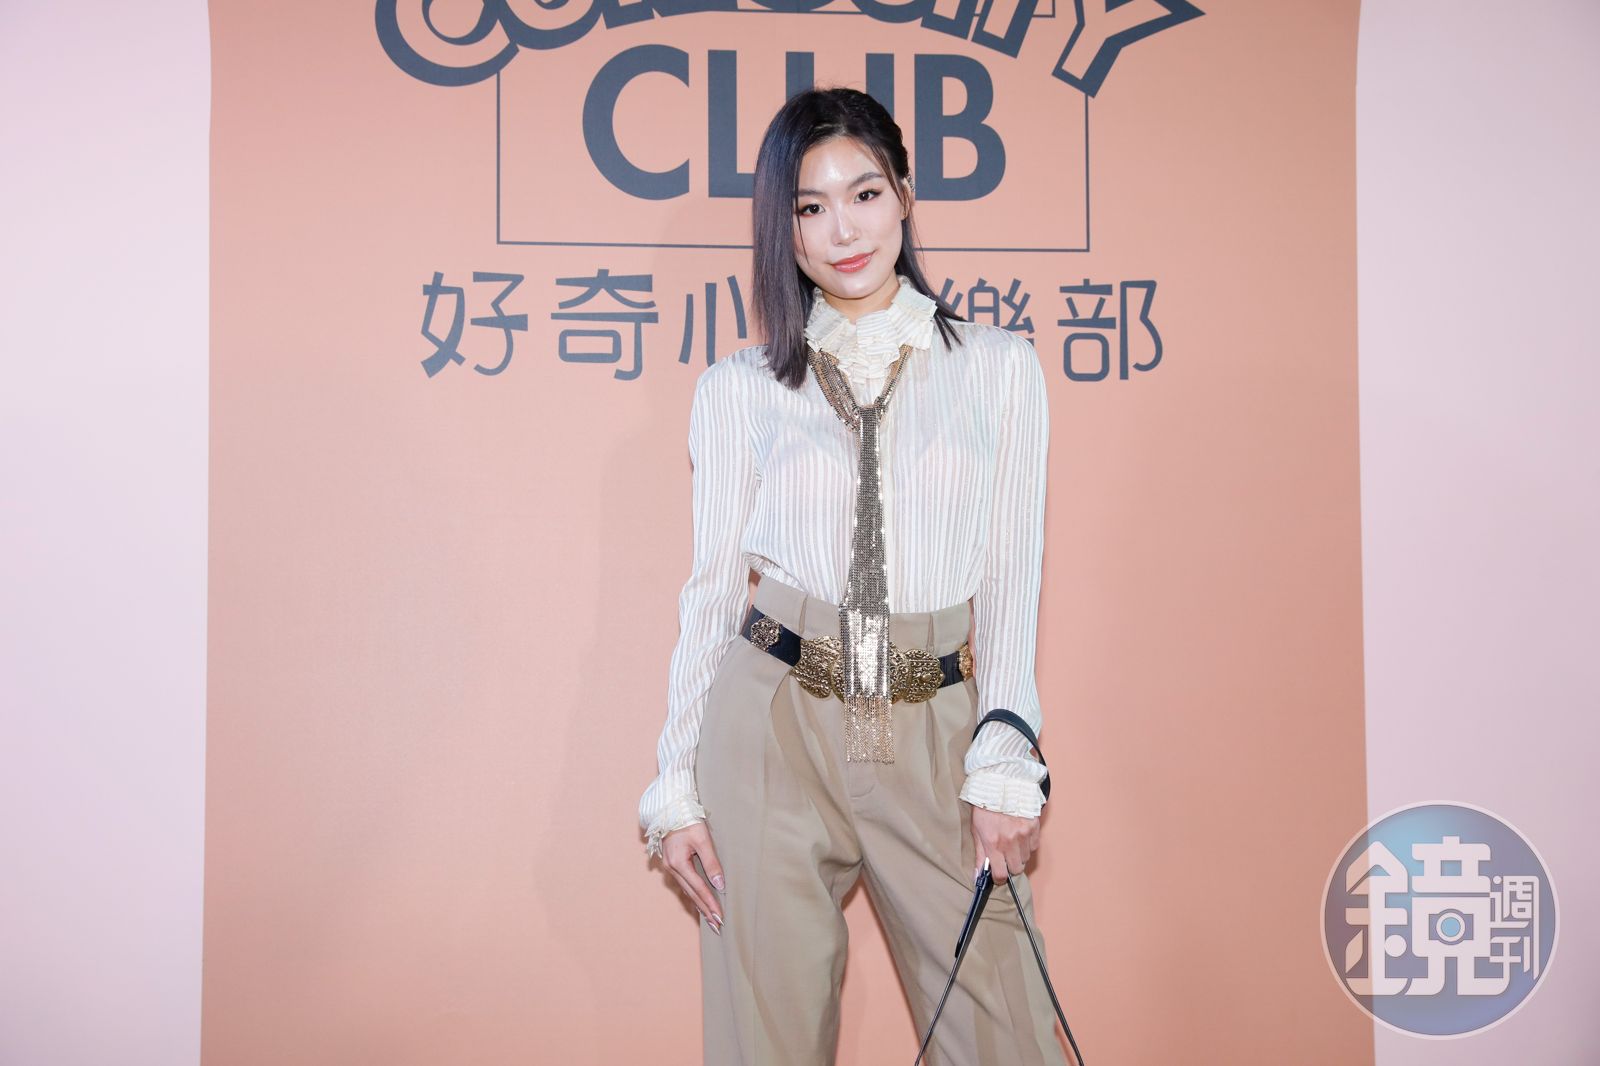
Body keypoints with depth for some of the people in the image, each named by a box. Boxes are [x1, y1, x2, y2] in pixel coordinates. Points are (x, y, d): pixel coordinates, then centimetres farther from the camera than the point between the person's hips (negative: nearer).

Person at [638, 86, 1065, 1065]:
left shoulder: (1000, 368, 6)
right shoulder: (738, 390, 6)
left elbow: (1012, 577, 4)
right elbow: (712, 588, 7)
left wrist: (1005, 763, -4)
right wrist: (675, 786, 3)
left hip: (932, 734, 0)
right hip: (774, 725, 0)